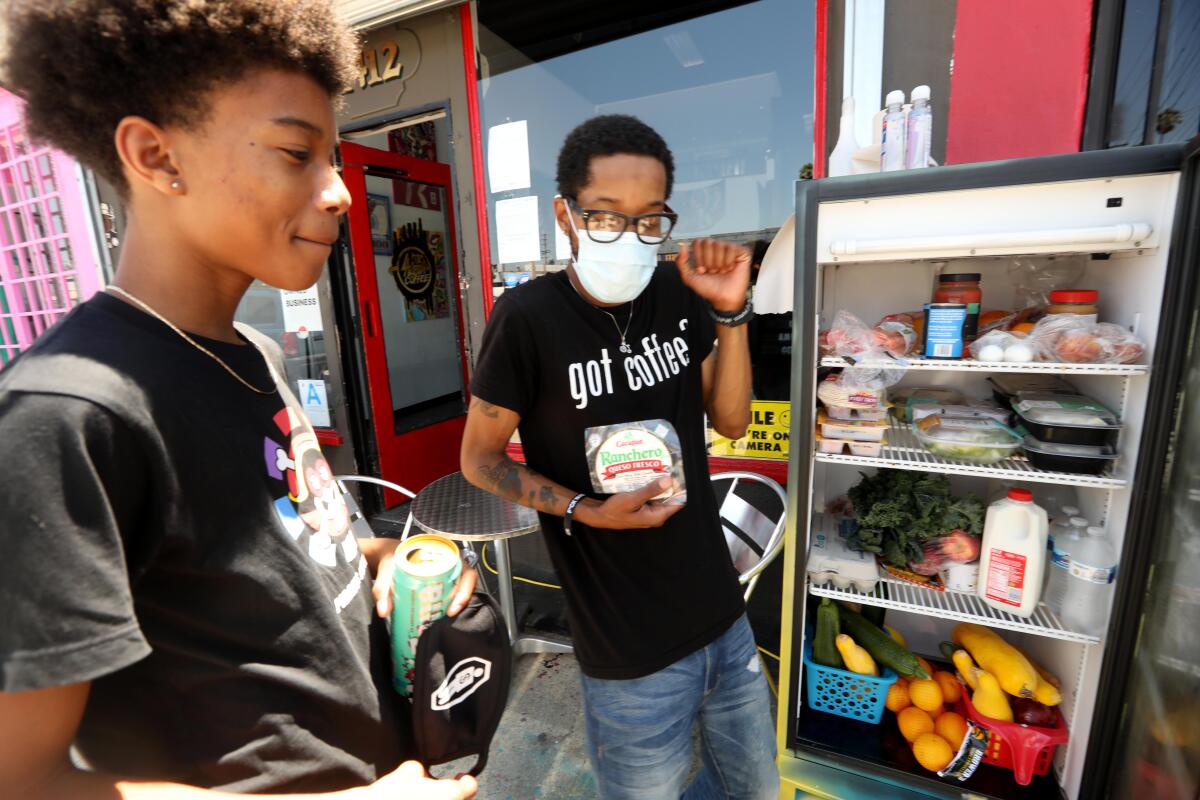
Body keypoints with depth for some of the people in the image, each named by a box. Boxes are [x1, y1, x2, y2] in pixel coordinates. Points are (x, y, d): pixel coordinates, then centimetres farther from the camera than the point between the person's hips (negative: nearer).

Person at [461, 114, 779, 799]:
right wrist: (586, 511, -22)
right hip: (631, 654, -5)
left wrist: (729, 312, -12)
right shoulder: (528, 317, -18)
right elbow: (481, 459, -9)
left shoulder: (678, 293, -3)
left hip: (725, 618, 6)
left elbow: (731, 420, 1)